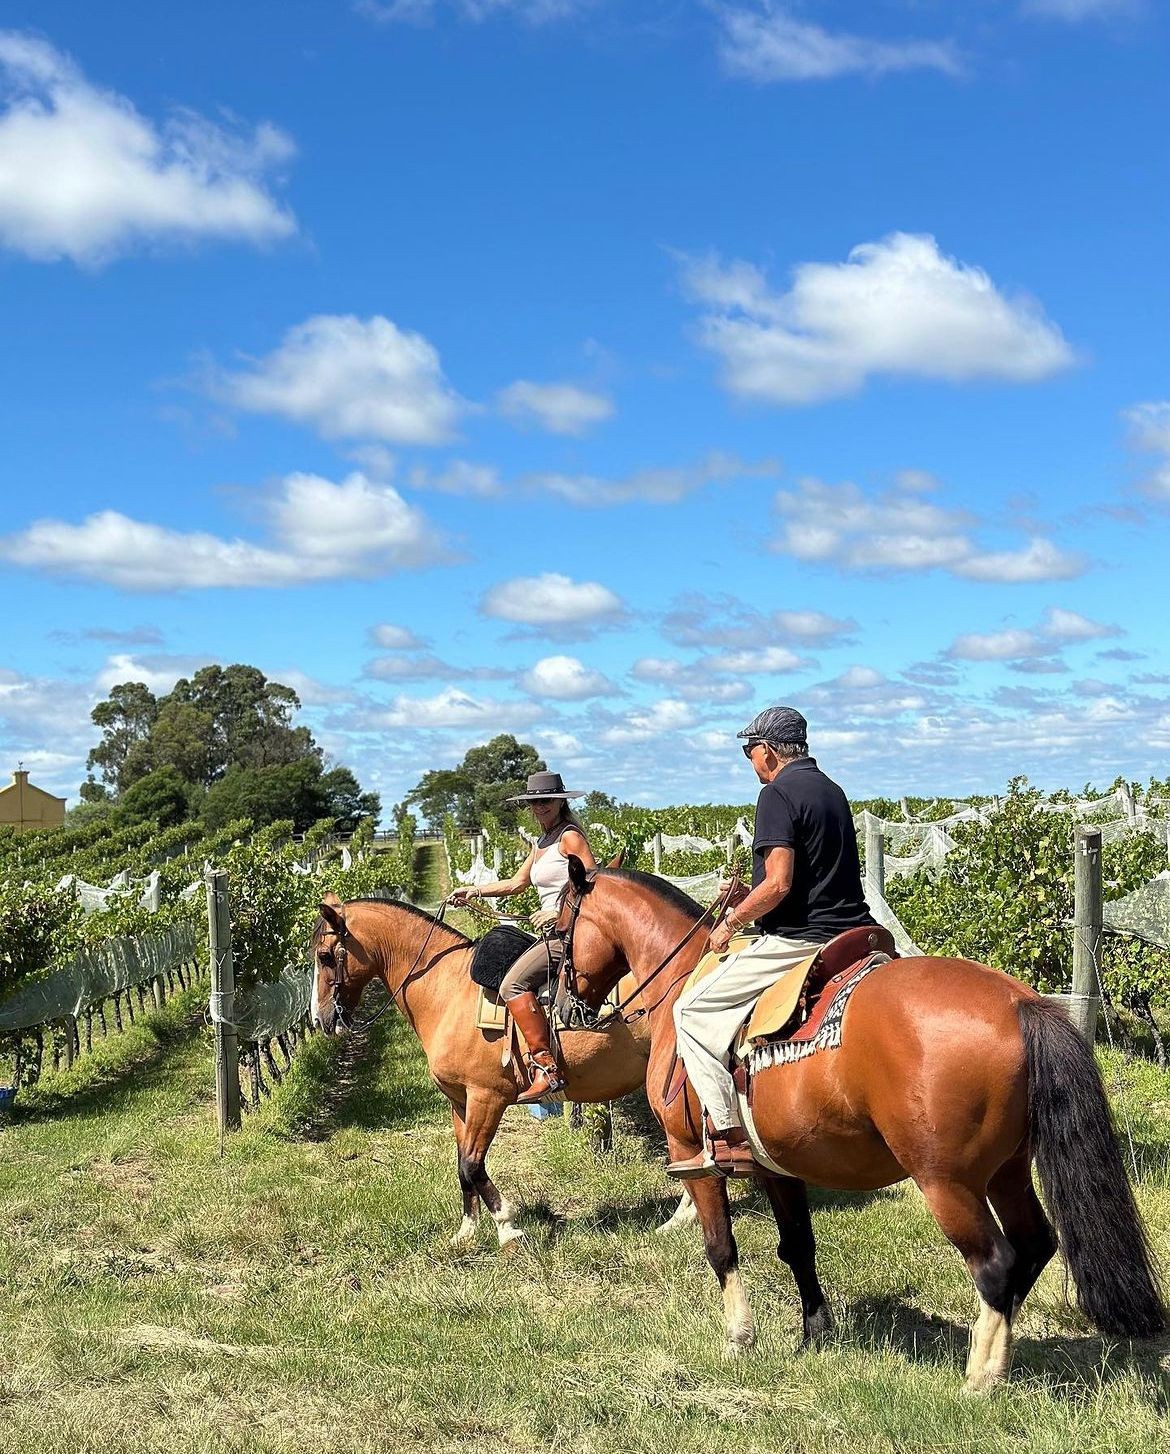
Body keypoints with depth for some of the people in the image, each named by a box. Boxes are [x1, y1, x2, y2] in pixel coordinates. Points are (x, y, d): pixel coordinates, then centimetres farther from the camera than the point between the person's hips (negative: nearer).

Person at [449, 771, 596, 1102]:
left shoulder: (570, 836, -7)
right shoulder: (542, 844, 21)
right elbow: (517, 883, 26)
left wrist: (559, 912, -20)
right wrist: (474, 891, 19)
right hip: (551, 934, 11)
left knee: (513, 983, -23)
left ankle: (546, 1067, -28)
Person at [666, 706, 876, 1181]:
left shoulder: (778, 793, -11)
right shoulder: (831, 790, 18)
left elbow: (778, 884, -21)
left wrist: (732, 921, -7)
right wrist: (753, 896, 20)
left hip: (797, 940, -10)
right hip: (850, 936, 10)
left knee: (693, 1009, -4)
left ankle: (729, 1138, -10)